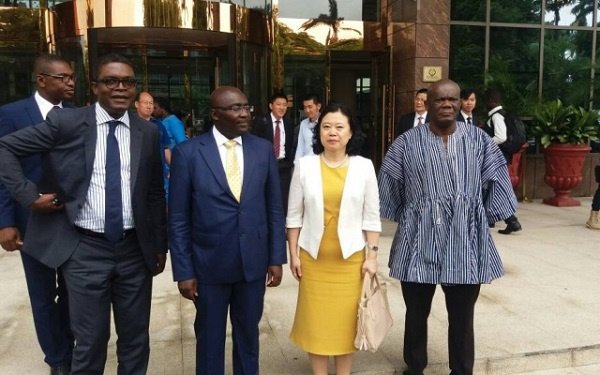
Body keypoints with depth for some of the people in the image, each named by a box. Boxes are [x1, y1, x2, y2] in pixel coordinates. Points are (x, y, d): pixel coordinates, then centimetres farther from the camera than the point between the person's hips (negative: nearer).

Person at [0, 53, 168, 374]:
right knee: (90, 341, 10)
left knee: (136, 338, 15)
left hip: (134, 249, 3)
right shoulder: (65, 122, -5)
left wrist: (160, 245, 10)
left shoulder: (148, 133, 4)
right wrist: (29, 195, -8)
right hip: (84, 250, -2)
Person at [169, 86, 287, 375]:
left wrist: (276, 257, 2)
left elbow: (274, 208, 4)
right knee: (209, 337, 15)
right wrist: (183, 271, -8)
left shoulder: (263, 149, 0)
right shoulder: (187, 152, -8)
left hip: (253, 261, 2)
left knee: (248, 334, 19)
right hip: (209, 263, -2)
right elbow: (178, 219, -6)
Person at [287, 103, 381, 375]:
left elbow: (371, 216, 1)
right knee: (315, 320, 9)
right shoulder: (305, 165, -3)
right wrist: (293, 254, 0)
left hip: (350, 257, 0)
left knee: (346, 320, 11)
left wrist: (372, 255, -2)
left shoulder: (364, 166, -3)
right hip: (313, 257, 0)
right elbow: (294, 214, 1)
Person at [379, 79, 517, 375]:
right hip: (420, 241, -1)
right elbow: (392, 188, 5)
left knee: (462, 315, 13)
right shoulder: (408, 143, 0)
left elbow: (495, 183, 7)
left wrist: (476, 220, 5)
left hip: (465, 242, 1)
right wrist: (411, 220, 8)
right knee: (416, 313, 14)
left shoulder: (478, 140, 4)